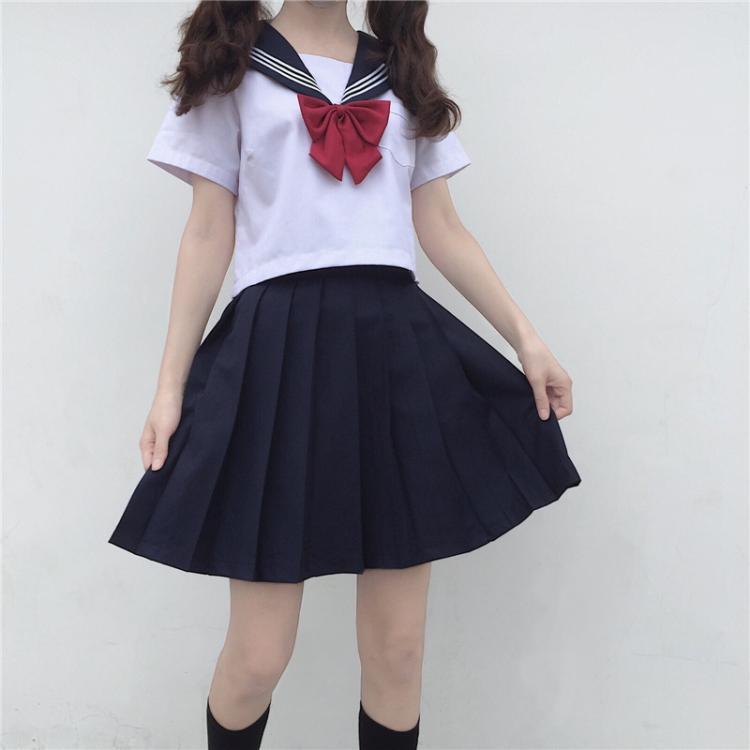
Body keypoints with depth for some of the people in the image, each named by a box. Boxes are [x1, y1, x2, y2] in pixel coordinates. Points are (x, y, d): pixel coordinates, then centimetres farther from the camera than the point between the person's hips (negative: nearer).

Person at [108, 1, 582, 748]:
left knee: (398, 648, 5)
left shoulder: (401, 72, 19)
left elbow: (442, 229, 16)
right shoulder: (231, 65, 11)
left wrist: (526, 337, 9)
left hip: (398, 346, 3)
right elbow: (209, 236, 6)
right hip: (279, 346, -2)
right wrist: (171, 383, 0)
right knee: (259, 654, -1)